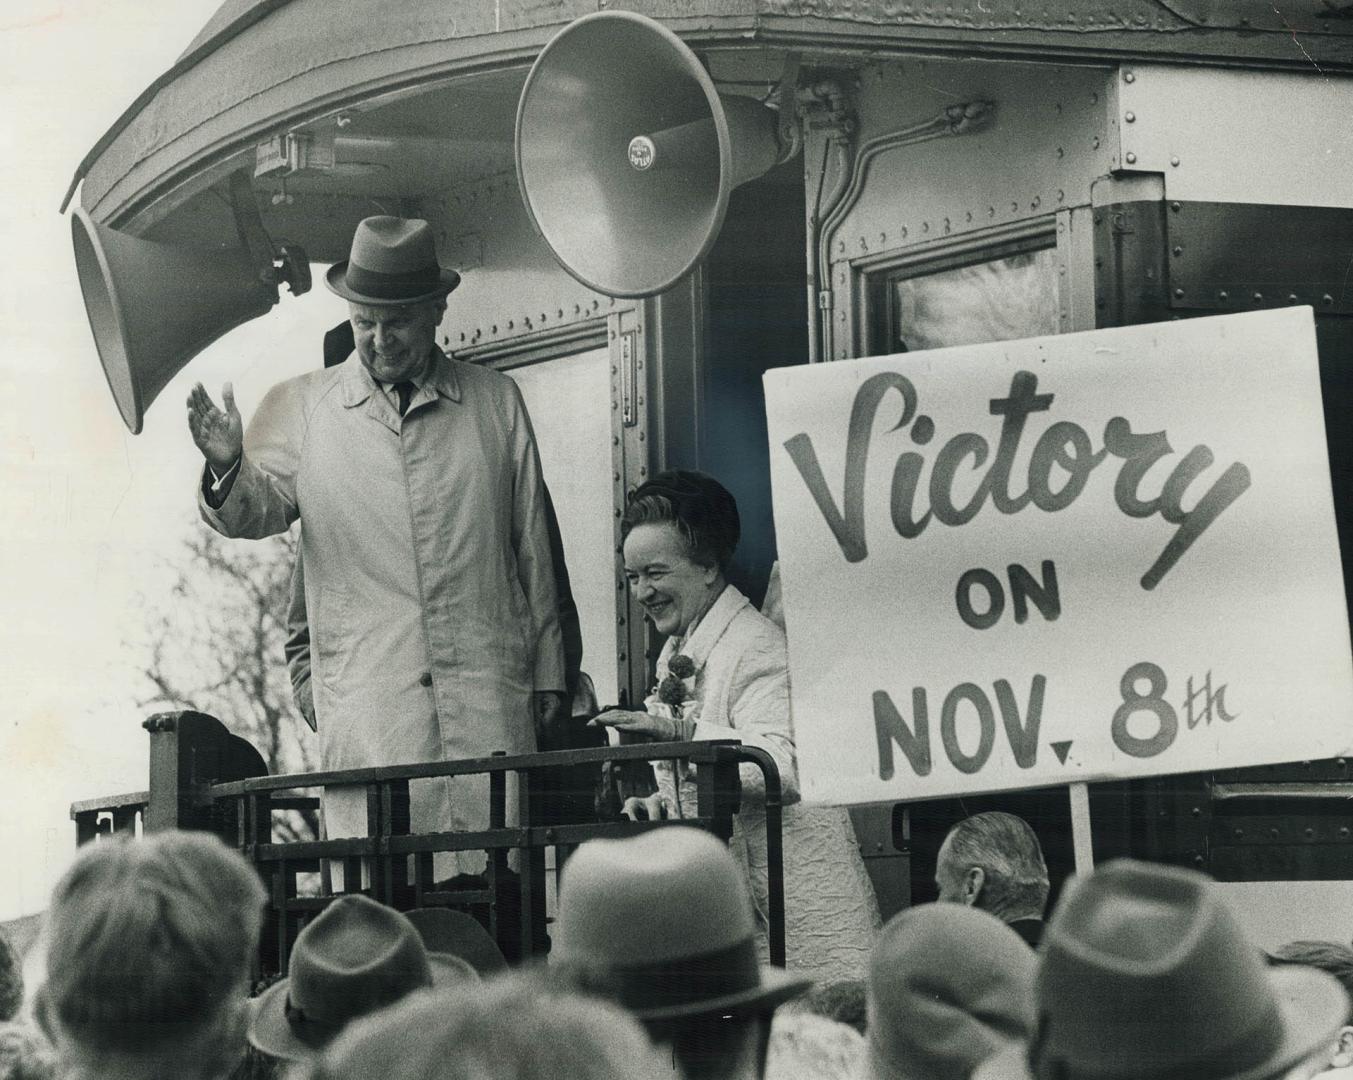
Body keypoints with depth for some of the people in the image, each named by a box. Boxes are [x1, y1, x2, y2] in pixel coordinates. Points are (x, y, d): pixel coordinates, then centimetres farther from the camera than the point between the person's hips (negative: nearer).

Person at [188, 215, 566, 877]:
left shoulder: (496, 401, 13)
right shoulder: (301, 407, 10)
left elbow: (532, 544, 17)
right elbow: (256, 512, 1)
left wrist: (547, 672, 16)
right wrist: (229, 469, -22)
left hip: (488, 697, 1)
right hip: (368, 701, -1)